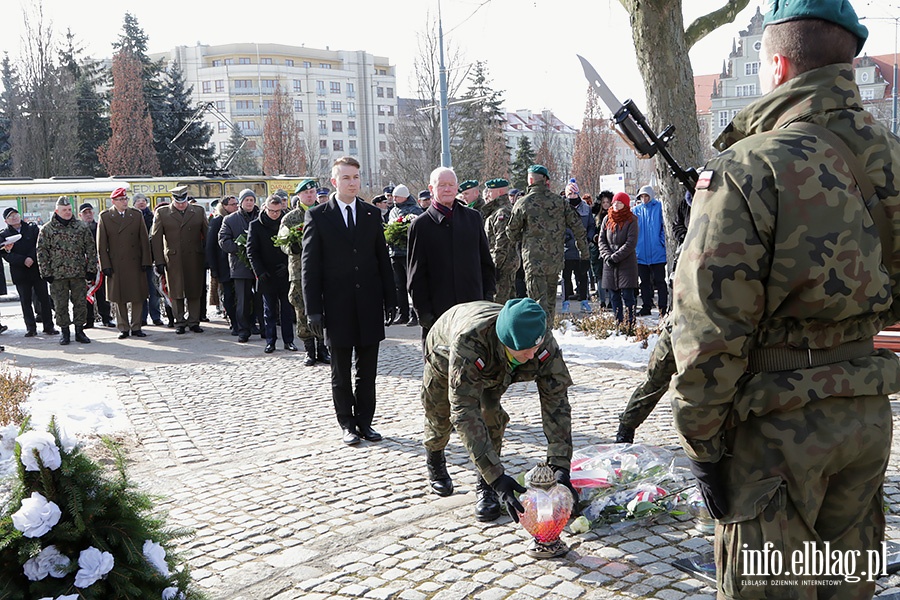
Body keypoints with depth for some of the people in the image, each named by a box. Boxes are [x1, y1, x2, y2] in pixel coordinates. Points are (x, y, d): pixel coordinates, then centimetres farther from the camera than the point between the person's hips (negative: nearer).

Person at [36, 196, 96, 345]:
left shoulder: (82, 227, 7)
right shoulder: (47, 229, 3)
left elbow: (91, 248, 6)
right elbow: (42, 252, 1)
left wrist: (91, 269, 0)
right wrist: (46, 273, -5)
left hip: (79, 273, 1)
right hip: (57, 275, -1)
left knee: (81, 303, 3)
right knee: (61, 305, 4)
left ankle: (79, 331, 15)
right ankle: (65, 332, 15)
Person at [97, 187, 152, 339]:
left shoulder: (137, 215, 6)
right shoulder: (105, 217, 1)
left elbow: (144, 240, 5)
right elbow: (101, 244, 1)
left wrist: (146, 261, -1)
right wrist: (106, 265, -5)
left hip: (135, 264, 1)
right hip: (116, 265, -1)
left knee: (138, 297, 3)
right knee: (119, 298, 5)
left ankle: (136, 327, 13)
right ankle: (123, 328, 14)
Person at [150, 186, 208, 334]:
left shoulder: (199, 211, 8)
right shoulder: (162, 212, 3)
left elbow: (207, 235, 10)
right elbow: (156, 238, 1)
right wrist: (159, 261, -5)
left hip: (194, 259, 1)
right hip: (173, 259, -1)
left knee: (194, 292, 4)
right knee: (176, 293, 3)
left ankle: (193, 322, 14)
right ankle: (180, 322, 13)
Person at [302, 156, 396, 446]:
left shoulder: (372, 214, 7)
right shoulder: (317, 216, -2)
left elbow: (383, 259, 10)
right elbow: (309, 266, -4)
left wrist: (390, 299, 6)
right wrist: (313, 310, -9)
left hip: (369, 304, 3)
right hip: (337, 307, -2)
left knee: (367, 371, 9)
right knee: (341, 373, 9)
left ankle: (364, 421, 21)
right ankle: (347, 424, 21)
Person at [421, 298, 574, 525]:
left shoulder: (545, 343, -40)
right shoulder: (468, 342, -51)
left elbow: (556, 401, -35)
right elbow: (464, 412, -51)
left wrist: (560, 466, -44)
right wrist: (497, 476, -55)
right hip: (444, 351, -2)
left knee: (491, 413, -20)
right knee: (439, 413, 10)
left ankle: (485, 488, -4)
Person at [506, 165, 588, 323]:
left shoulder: (522, 203, -6)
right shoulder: (559, 201, 4)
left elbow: (512, 232, 2)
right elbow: (577, 226, 5)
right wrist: (584, 250, 17)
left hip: (533, 259, -4)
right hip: (555, 259, 4)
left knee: (539, 300, -6)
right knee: (550, 298, 19)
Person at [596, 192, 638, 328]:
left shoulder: (631, 220, -2)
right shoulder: (607, 219, 10)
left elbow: (631, 243, -9)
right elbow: (601, 240, 9)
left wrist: (615, 257, -14)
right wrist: (607, 256, -8)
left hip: (627, 262, -4)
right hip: (609, 265, 4)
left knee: (627, 295, -6)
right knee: (614, 295, 6)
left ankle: (630, 325, -2)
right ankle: (618, 324, 14)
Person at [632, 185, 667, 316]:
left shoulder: (659, 207, -2)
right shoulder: (636, 210, 9)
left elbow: (665, 226, -2)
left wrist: (663, 242, -11)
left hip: (657, 252, -4)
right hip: (641, 254, 4)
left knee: (659, 281, 0)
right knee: (644, 282, 11)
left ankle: (663, 307, 5)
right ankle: (646, 306, 20)